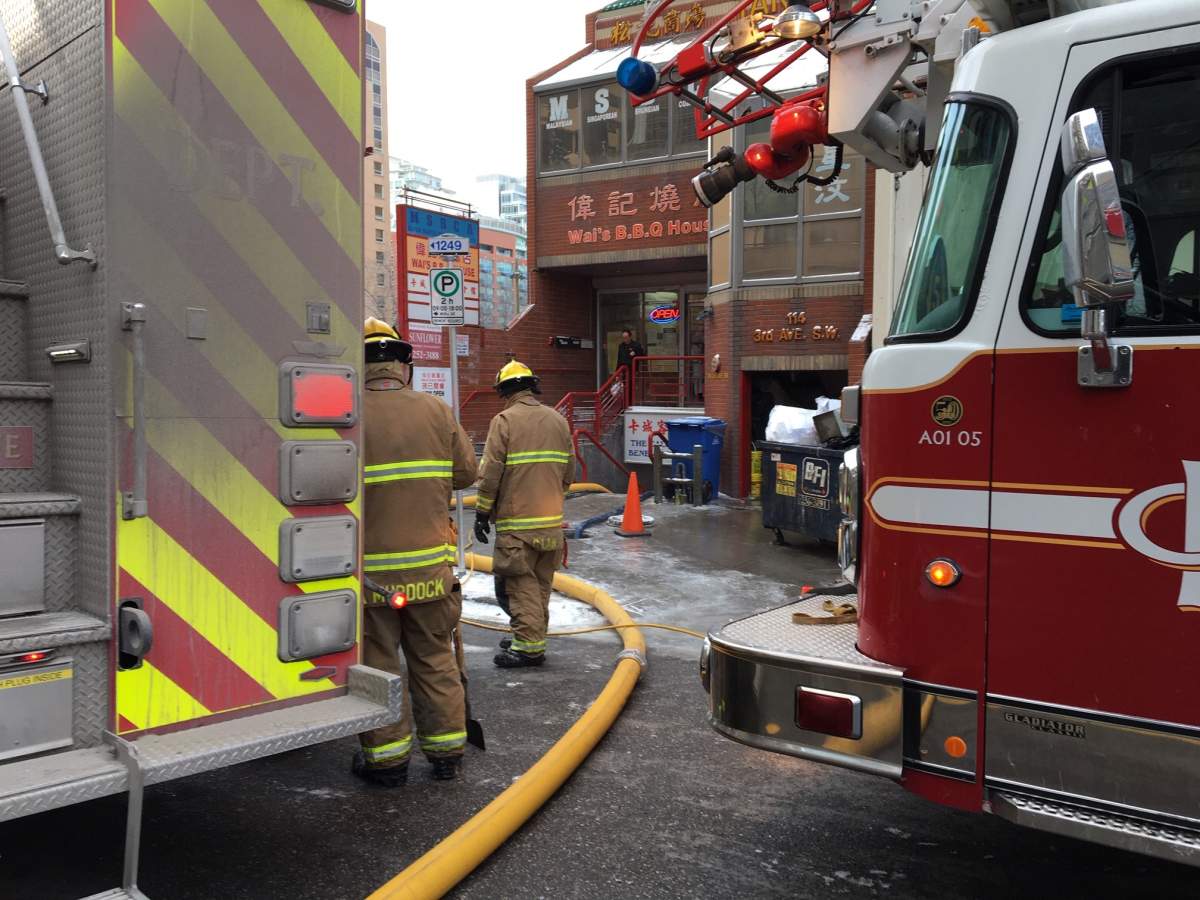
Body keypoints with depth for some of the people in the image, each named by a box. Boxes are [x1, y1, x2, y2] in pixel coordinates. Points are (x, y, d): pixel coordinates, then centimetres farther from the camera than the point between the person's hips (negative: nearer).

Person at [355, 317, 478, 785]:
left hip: (370, 567, -3)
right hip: (430, 564, 3)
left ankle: (387, 756, 20)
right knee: (434, 658, 16)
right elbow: (467, 471, 5)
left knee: (376, 661, 11)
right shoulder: (437, 410, -1)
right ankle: (446, 751, 25)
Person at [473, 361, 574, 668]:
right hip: (552, 520, 6)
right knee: (541, 583, 14)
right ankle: (532, 639, 23)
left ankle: (530, 646, -2)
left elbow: (490, 473, -11)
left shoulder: (505, 420, -9)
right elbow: (568, 472, 14)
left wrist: (482, 513, -3)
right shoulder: (558, 420, 10)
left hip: (517, 522, -6)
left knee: (521, 584, -1)